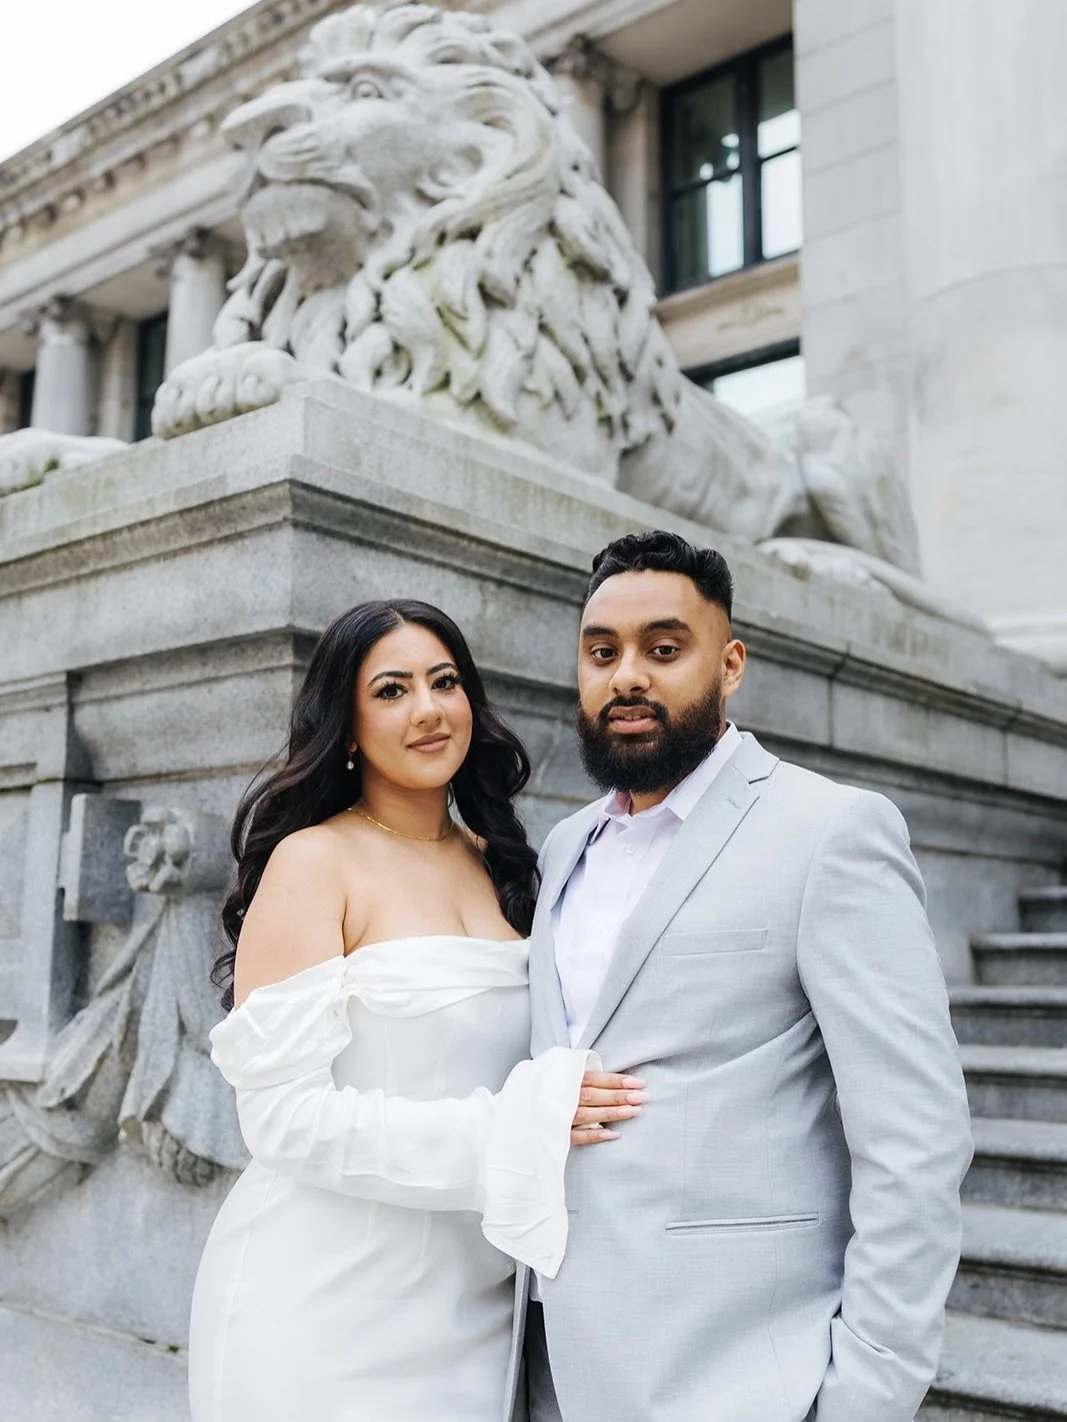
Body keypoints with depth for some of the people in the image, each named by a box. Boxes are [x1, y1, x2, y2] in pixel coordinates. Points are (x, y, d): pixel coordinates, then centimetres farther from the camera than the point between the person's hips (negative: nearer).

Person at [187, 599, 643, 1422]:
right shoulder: (314, 861, -12)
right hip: (327, 1303, -5)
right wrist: (506, 1130, -23)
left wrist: (566, 1106, -4)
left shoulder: (505, 867, 5)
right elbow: (285, 1115, -18)